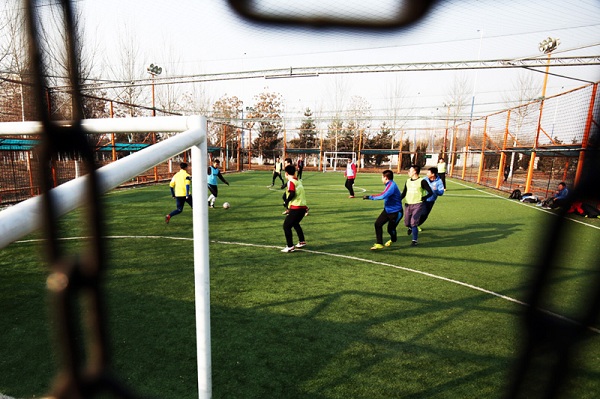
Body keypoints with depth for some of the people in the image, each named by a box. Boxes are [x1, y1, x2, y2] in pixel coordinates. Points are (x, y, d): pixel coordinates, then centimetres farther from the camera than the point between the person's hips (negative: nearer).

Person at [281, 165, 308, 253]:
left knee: (286, 226, 1)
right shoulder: (298, 181, 16)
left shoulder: (291, 182, -8)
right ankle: (302, 241, 37)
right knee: (295, 223, 29)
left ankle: (290, 246, 0)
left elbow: (292, 194, -20)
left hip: (296, 208, -8)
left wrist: (286, 202, -6)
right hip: (303, 207, 9)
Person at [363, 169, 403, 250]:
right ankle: (379, 243, 1)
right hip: (387, 210, 8)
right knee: (378, 224, -4)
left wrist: (370, 197, -28)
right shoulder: (389, 185, 4)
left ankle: (393, 240, 39)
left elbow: (383, 196, -34)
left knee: (390, 229, 5)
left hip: (395, 212, -8)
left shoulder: (392, 185, -25)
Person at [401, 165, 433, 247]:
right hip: (408, 205, 5)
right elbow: (404, 193, 16)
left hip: (418, 205, -5)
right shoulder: (408, 181, 10)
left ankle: (414, 241, -1)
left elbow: (430, 192, -6)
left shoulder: (422, 181, -7)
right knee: (406, 223, 9)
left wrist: (423, 198, -17)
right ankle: (410, 228, 45)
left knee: (413, 223, -13)